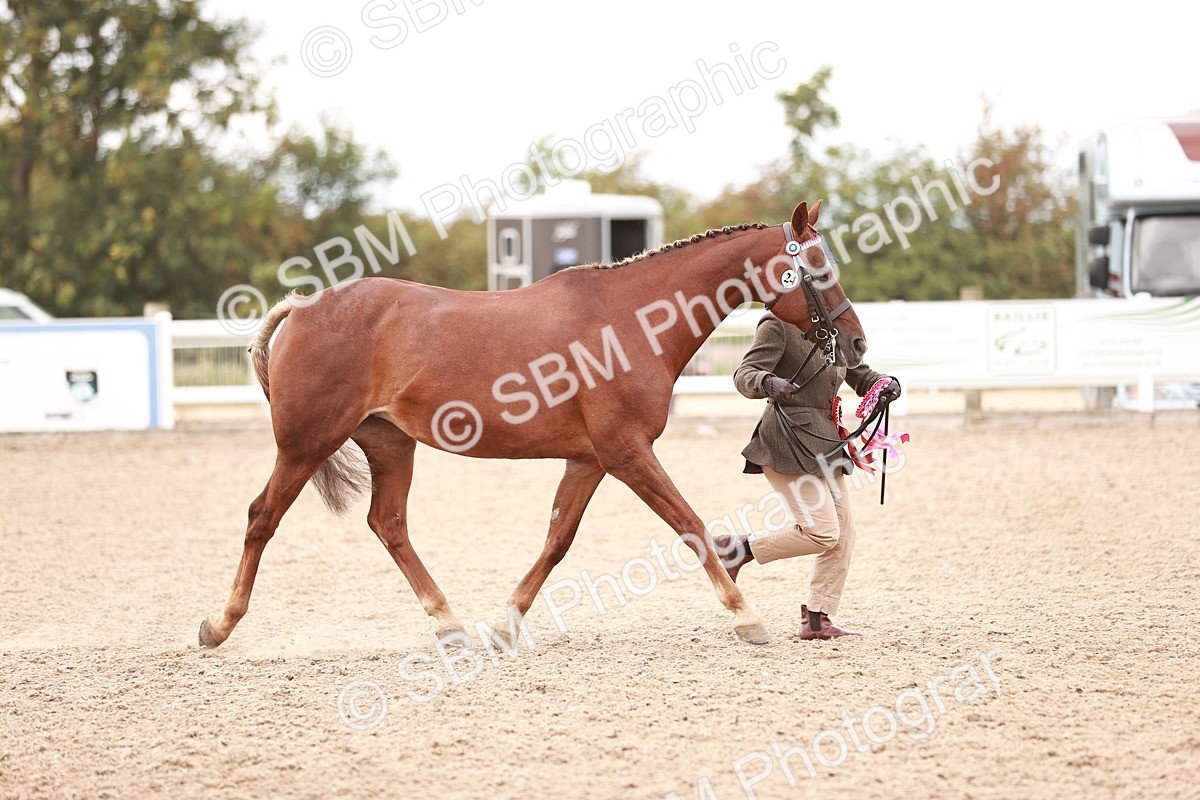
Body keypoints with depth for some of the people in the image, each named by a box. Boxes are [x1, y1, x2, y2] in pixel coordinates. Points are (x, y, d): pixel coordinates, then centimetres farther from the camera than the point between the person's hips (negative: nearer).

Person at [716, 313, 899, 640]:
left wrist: (886, 384, 0)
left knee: (843, 531, 5)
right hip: (788, 442, -9)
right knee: (823, 532, -15)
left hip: (823, 442, 9)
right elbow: (744, 374, -16)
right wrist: (769, 383, -38)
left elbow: (861, 376, 23)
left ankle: (817, 619, 10)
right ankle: (735, 549, 0)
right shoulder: (778, 325, -9)